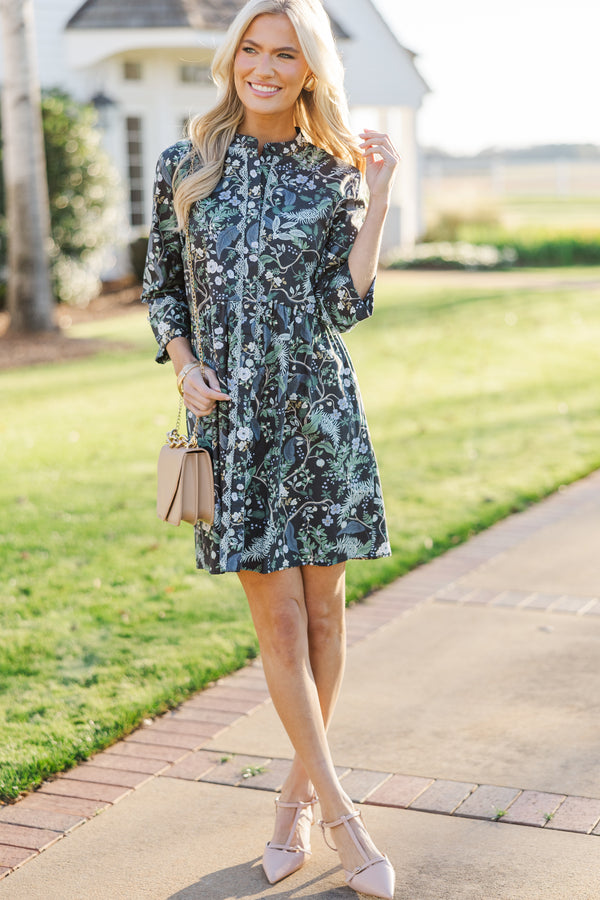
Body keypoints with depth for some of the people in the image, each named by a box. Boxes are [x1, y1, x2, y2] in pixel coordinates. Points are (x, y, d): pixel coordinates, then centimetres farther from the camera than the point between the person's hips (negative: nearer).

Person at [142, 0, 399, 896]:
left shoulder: (334, 174, 3)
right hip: (233, 418, -1)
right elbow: (162, 286, 11)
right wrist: (185, 366, -5)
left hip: (319, 411, 1)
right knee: (278, 617, -3)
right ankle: (340, 811, 8)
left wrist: (377, 196, -7)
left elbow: (347, 308, -5)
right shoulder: (187, 165, 4)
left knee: (323, 605, 7)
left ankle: (301, 788, 25)